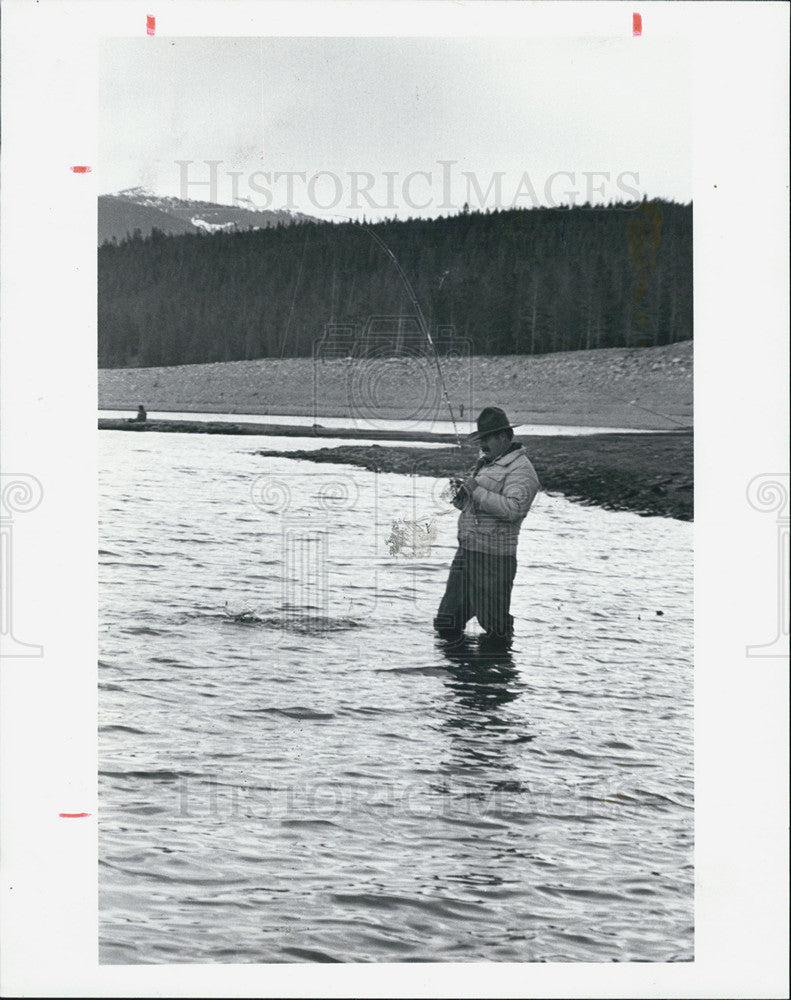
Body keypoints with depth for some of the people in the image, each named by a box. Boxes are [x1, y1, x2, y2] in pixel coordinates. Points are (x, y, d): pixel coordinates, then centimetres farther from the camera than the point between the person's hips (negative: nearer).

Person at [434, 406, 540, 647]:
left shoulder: (520, 470, -10)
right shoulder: (484, 463, 19)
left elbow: (513, 508, -26)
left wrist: (477, 491, -23)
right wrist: (461, 493, 3)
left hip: (493, 556, -9)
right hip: (466, 550, 9)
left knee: (494, 626, 0)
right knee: (447, 625, 13)